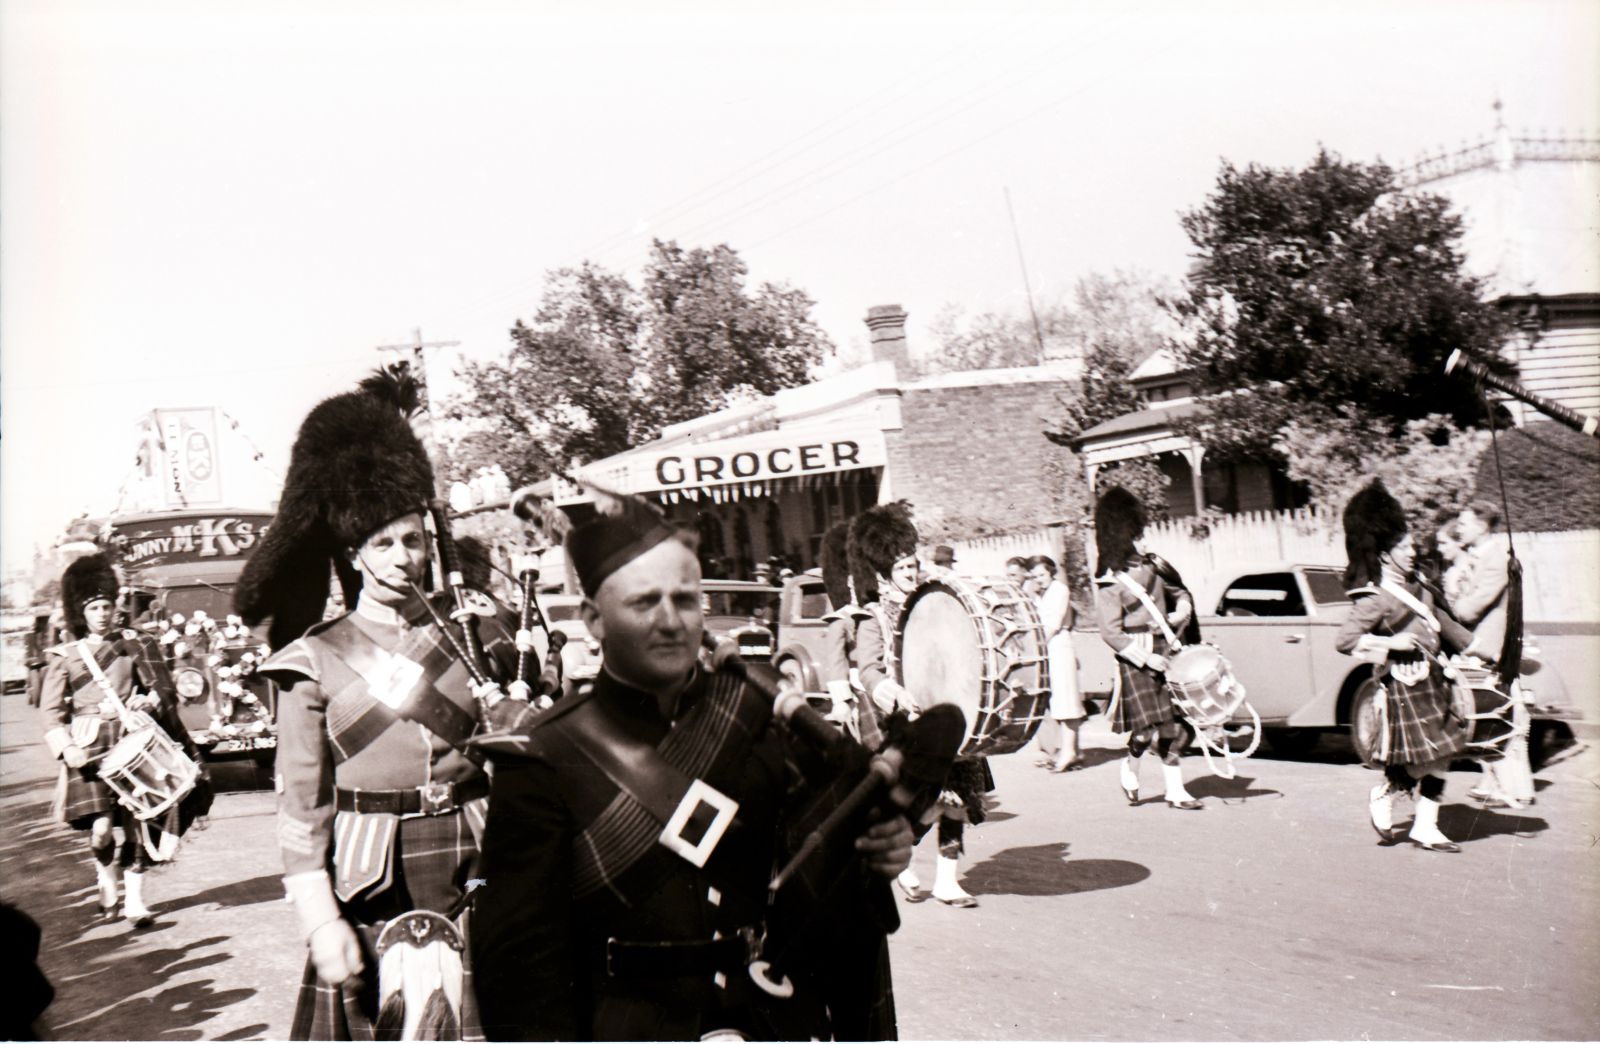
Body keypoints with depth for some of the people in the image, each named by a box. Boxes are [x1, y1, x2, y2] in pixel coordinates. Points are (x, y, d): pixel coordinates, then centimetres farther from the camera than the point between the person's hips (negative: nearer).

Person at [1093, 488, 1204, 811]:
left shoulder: (1148, 566, 12)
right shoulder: (1110, 583, -10)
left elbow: (1172, 593, 28)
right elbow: (1111, 633, -14)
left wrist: (1183, 607, 5)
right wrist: (1146, 659, -19)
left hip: (1163, 652, 7)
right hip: (1136, 661, -7)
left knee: (1174, 727, 6)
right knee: (1146, 727, -9)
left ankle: (1175, 792, 13)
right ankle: (1129, 768, 20)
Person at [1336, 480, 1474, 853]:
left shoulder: (1413, 587, 10)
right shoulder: (1374, 599, -17)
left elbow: (1440, 620, 23)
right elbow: (1344, 641, -24)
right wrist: (1391, 643, -25)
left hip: (1430, 680, 9)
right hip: (1404, 686, -9)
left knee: (1438, 757, 9)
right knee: (1423, 759, -6)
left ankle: (1426, 829, 17)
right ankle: (1383, 796, 21)